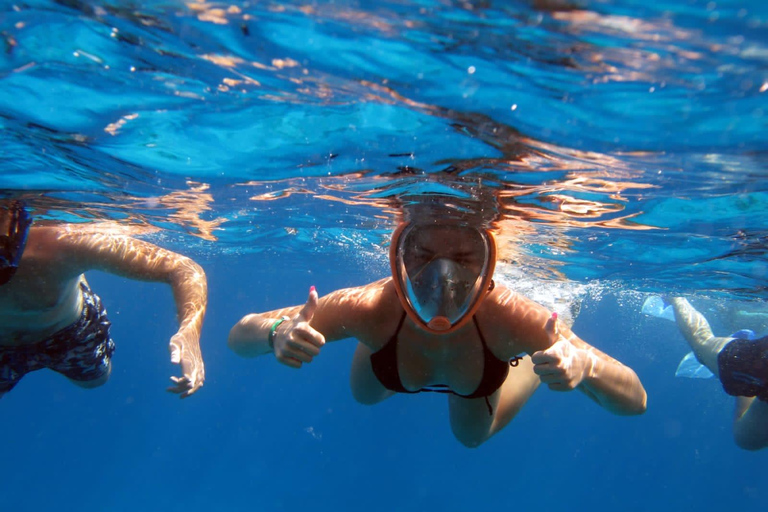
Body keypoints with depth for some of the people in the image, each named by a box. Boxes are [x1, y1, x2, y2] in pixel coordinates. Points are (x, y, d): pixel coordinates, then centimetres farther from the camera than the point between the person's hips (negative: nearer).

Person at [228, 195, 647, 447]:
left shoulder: (508, 317, -46)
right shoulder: (371, 309, -44)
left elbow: (635, 400, -39)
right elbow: (239, 336, -35)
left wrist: (583, 366, -61)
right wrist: (275, 334, -59)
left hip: (481, 376, 0)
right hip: (387, 347, 0)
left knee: (473, 436, 31)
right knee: (364, 395, 33)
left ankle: (529, 366, 51)